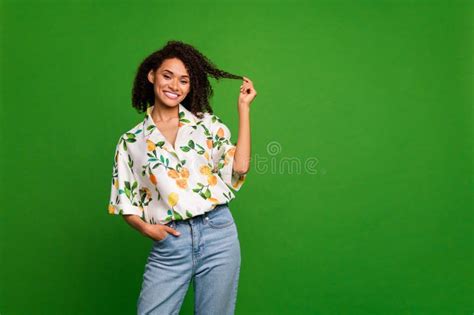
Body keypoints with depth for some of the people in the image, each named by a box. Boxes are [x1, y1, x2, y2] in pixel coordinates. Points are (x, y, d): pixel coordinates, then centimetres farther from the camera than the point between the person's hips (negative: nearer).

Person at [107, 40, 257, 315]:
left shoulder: (207, 123, 7)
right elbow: (125, 202, 10)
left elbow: (239, 169, -6)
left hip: (218, 233, 1)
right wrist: (144, 226, -9)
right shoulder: (131, 141, 7)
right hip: (169, 242, 0)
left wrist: (244, 109, -2)